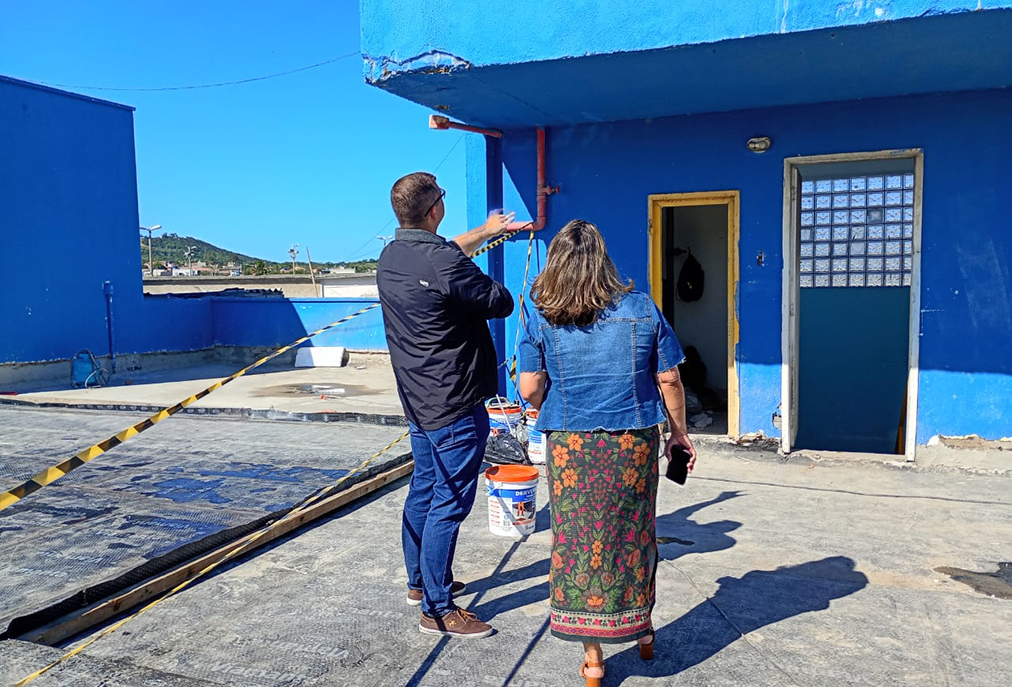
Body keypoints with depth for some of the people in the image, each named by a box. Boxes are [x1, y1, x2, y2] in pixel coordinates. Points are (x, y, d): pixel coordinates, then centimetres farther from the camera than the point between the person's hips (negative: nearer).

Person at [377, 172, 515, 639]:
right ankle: (437, 610, 6)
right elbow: (501, 303, -12)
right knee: (449, 504, -2)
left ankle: (419, 582, 34)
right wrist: (483, 285, 9)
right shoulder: (444, 264, -23)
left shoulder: (390, 258, 6)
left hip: (418, 402, 10)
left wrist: (485, 232, 36)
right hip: (456, 406, -9)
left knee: (423, 490, 20)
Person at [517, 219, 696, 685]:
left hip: (571, 446, -1)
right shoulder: (641, 309, -2)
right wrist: (679, 434, 12)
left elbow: (529, 389, -7)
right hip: (634, 442, 2)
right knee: (634, 534, 19)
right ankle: (642, 630, 37)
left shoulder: (542, 318, -6)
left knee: (578, 540, 8)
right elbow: (669, 379, 0)